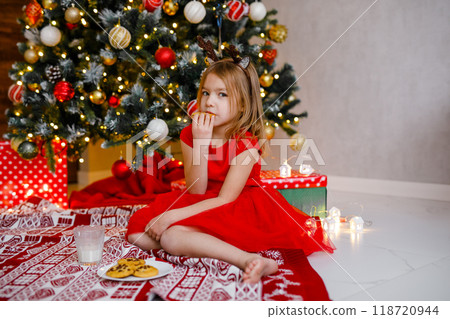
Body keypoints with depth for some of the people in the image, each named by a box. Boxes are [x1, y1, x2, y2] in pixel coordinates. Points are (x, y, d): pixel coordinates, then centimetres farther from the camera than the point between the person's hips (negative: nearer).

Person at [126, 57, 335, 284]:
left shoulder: (246, 143, -16)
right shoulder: (189, 135, -2)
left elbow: (225, 199, -19)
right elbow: (195, 192, -9)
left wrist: (172, 216, -26)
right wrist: (201, 143, -22)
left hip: (237, 211, -6)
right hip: (202, 208, 7)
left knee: (170, 237, -28)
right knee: (138, 232, -12)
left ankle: (249, 260, -32)